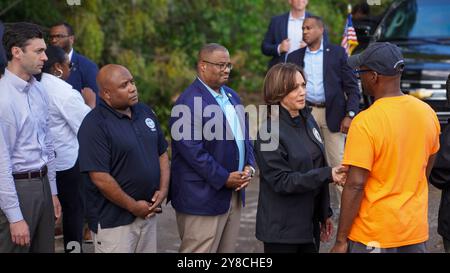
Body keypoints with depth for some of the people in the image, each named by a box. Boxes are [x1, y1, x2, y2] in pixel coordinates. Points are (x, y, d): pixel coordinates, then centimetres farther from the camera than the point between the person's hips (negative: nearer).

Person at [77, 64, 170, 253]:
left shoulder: (145, 112, 8)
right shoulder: (95, 125, -15)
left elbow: (162, 153, 14)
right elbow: (100, 179, -19)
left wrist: (163, 191, 0)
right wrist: (133, 206, -13)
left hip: (148, 213, 7)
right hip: (113, 220, -6)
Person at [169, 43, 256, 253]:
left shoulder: (231, 96, 14)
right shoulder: (188, 103, -15)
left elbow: (243, 135, 20)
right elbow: (192, 151, -20)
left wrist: (249, 166, 3)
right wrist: (224, 179, -16)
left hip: (233, 194, 9)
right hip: (203, 197, -8)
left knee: (227, 250, 12)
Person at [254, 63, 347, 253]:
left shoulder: (308, 121, 8)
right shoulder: (270, 132, -15)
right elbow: (282, 181, -19)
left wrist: (325, 214, 16)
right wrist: (328, 175, -26)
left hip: (311, 224, 7)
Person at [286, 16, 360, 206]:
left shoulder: (337, 53, 2)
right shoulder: (295, 57, 10)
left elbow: (352, 87, 0)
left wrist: (350, 115, -10)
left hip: (333, 114, -2)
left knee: (338, 164, -3)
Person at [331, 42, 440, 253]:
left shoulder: (365, 123, -19)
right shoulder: (427, 113, 0)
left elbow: (355, 185, -19)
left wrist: (341, 241, -13)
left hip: (374, 236, -6)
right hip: (416, 232, 6)